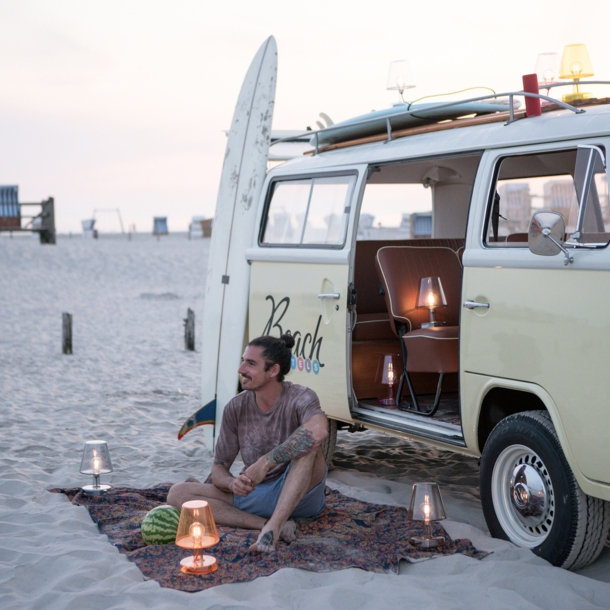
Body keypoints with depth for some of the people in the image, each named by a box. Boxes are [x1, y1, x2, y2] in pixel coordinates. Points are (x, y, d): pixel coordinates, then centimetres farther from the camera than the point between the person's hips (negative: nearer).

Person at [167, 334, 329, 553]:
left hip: (299, 494, -5)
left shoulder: (300, 397, -14)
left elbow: (319, 430, -39)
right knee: (177, 493, -14)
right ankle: (267, 524, -25)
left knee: (307, 443, -33)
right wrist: (233, 483, -23)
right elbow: (219, 469, 3)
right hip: (254, 495, 5)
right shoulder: (236, 408, -1)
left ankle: (273, 527, -38)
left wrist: (265, 463, -38)